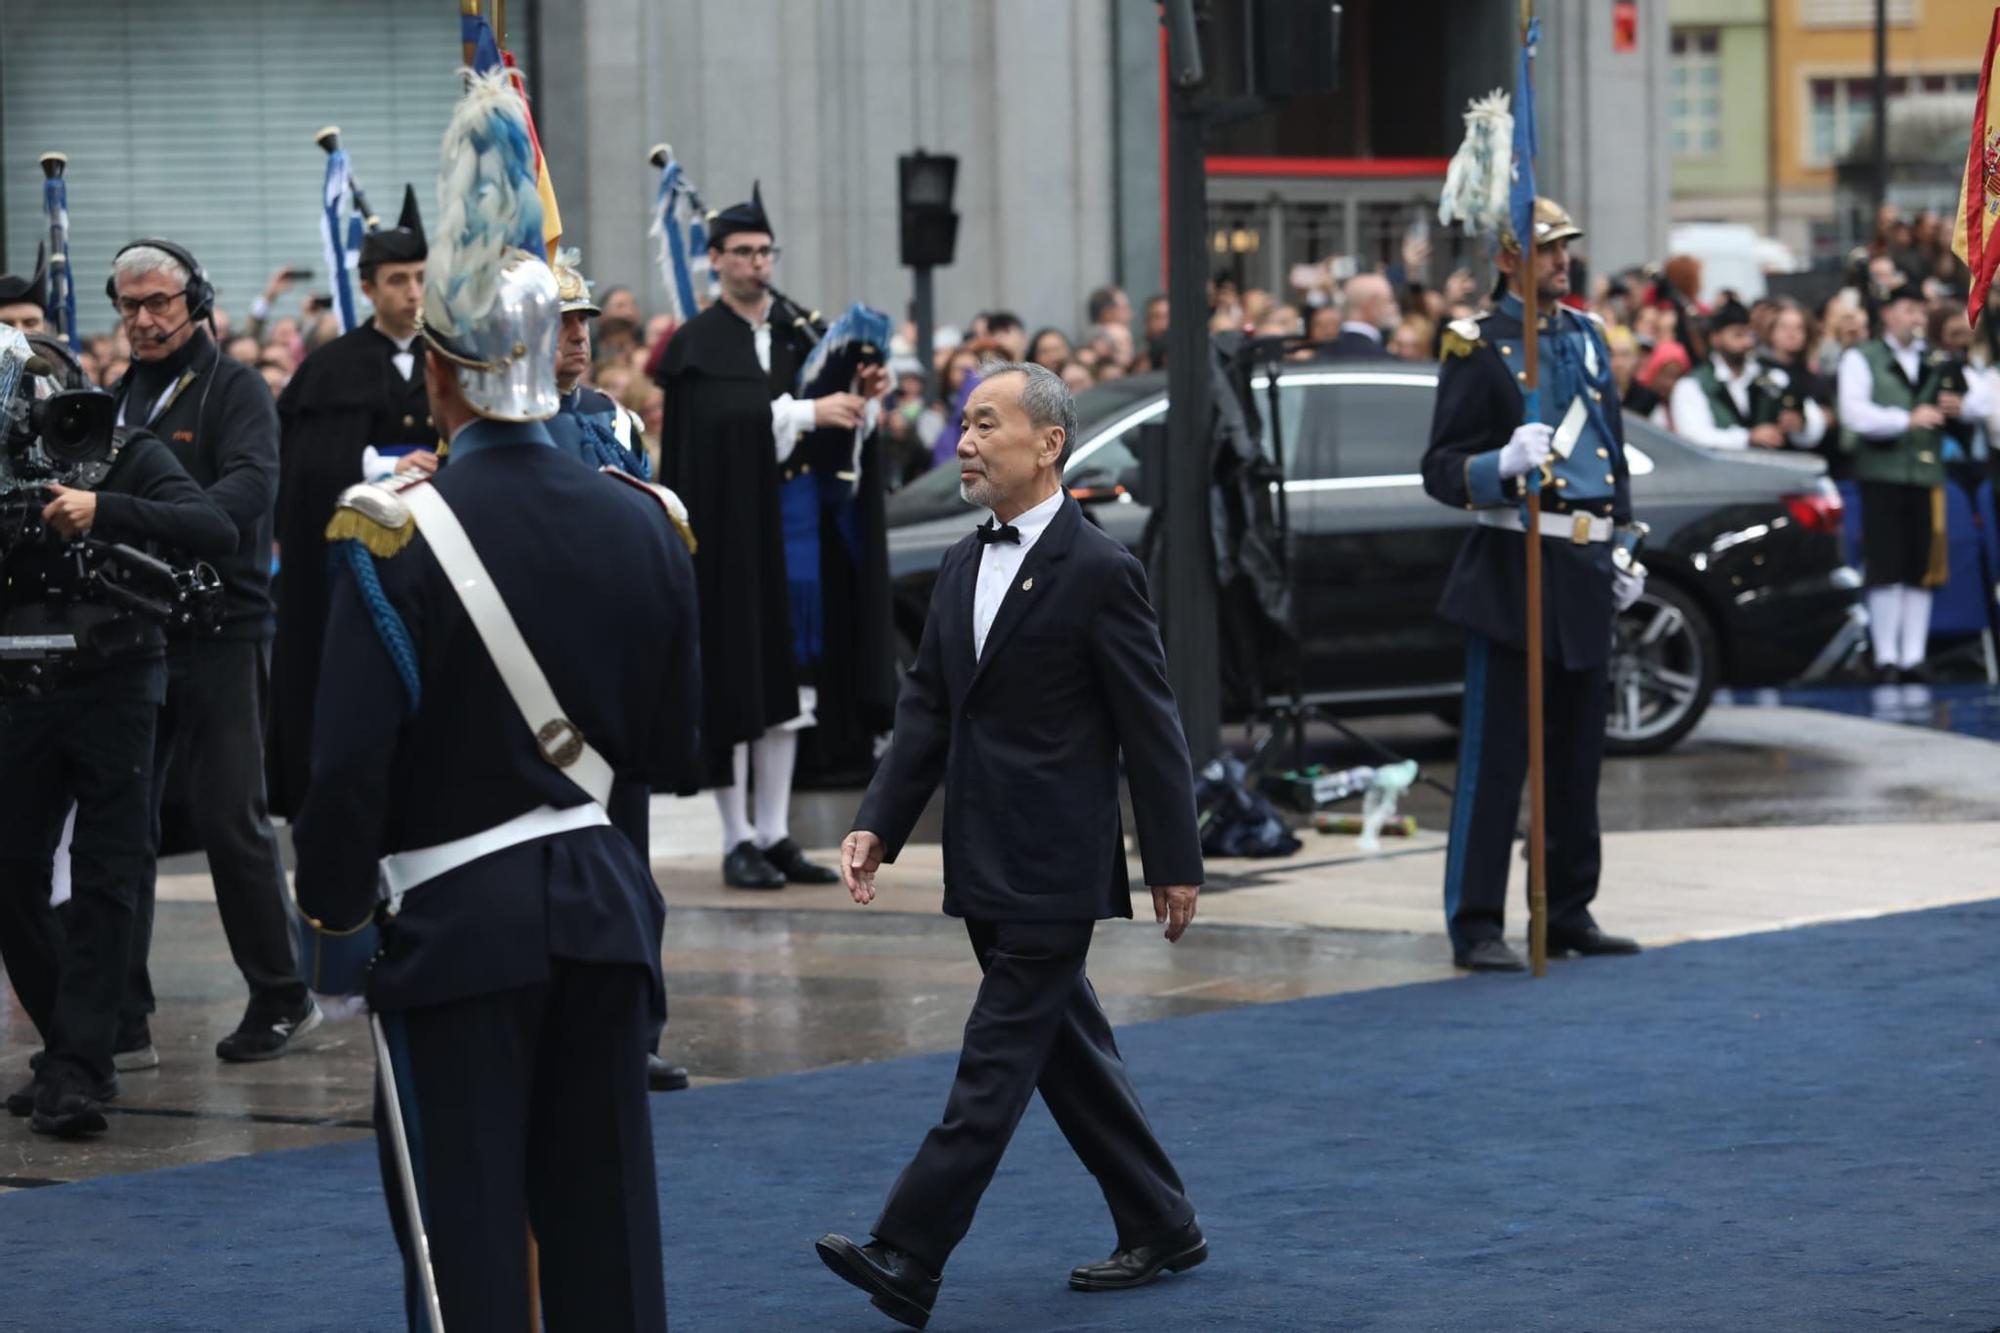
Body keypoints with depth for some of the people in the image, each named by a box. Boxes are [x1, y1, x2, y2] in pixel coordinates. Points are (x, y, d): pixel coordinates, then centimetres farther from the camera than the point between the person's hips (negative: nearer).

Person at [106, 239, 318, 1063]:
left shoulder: (232, 387, -3)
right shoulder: (119, 398, 16)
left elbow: (252, 485, -19)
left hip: (221, 632, -5)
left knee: (231, 818, -1)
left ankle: (281, 1000, 13)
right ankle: (121, 1019, 6)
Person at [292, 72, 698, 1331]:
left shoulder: (395, 531, -13)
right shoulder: (645, 523, 1)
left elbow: (349, 760, -15)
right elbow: (676, 751, 8)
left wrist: (332, 915, -3)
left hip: (457, 921, -4)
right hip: (605, 905, 4)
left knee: (465, 1227, 1)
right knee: (606, 1221, 11)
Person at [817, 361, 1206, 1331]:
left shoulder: (1097, 570, -11)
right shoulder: (965, 564, 11)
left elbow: (1150, 724, -9)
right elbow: (927, 706, 12)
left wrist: (1174, 862, -8)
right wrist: (878, 824, 2)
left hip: (1053, 869, -8)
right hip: (987, 865, 8)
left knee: (996, 1061, -8)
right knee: (1068, 1051, 14)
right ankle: (1161, 1228, 26)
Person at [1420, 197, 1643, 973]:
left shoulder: (1587, 338, 14)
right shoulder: (1478, 348, -6)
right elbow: (1441, 472, -10)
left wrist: (1624, 546, 18)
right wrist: (1505, 465, -29)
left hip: (1586, 570, 7)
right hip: (1513, 570, -7)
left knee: (1578, 754, 12)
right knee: (1495, 755, -7)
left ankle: (1569, 913, 21)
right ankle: (1475, 925, -4)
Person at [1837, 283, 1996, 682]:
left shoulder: (1937, 362, 17)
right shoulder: (1860, 359, 4)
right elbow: (1856, 413, -10)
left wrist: (1961, 404, -7)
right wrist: (1907, 420, -18)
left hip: (1927, 473, 4)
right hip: (1882, 474, -4)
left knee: (1922, 570, 3)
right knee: (1885, 570, -6)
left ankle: (1914, 657, 8)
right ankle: (1886, 657, -1)